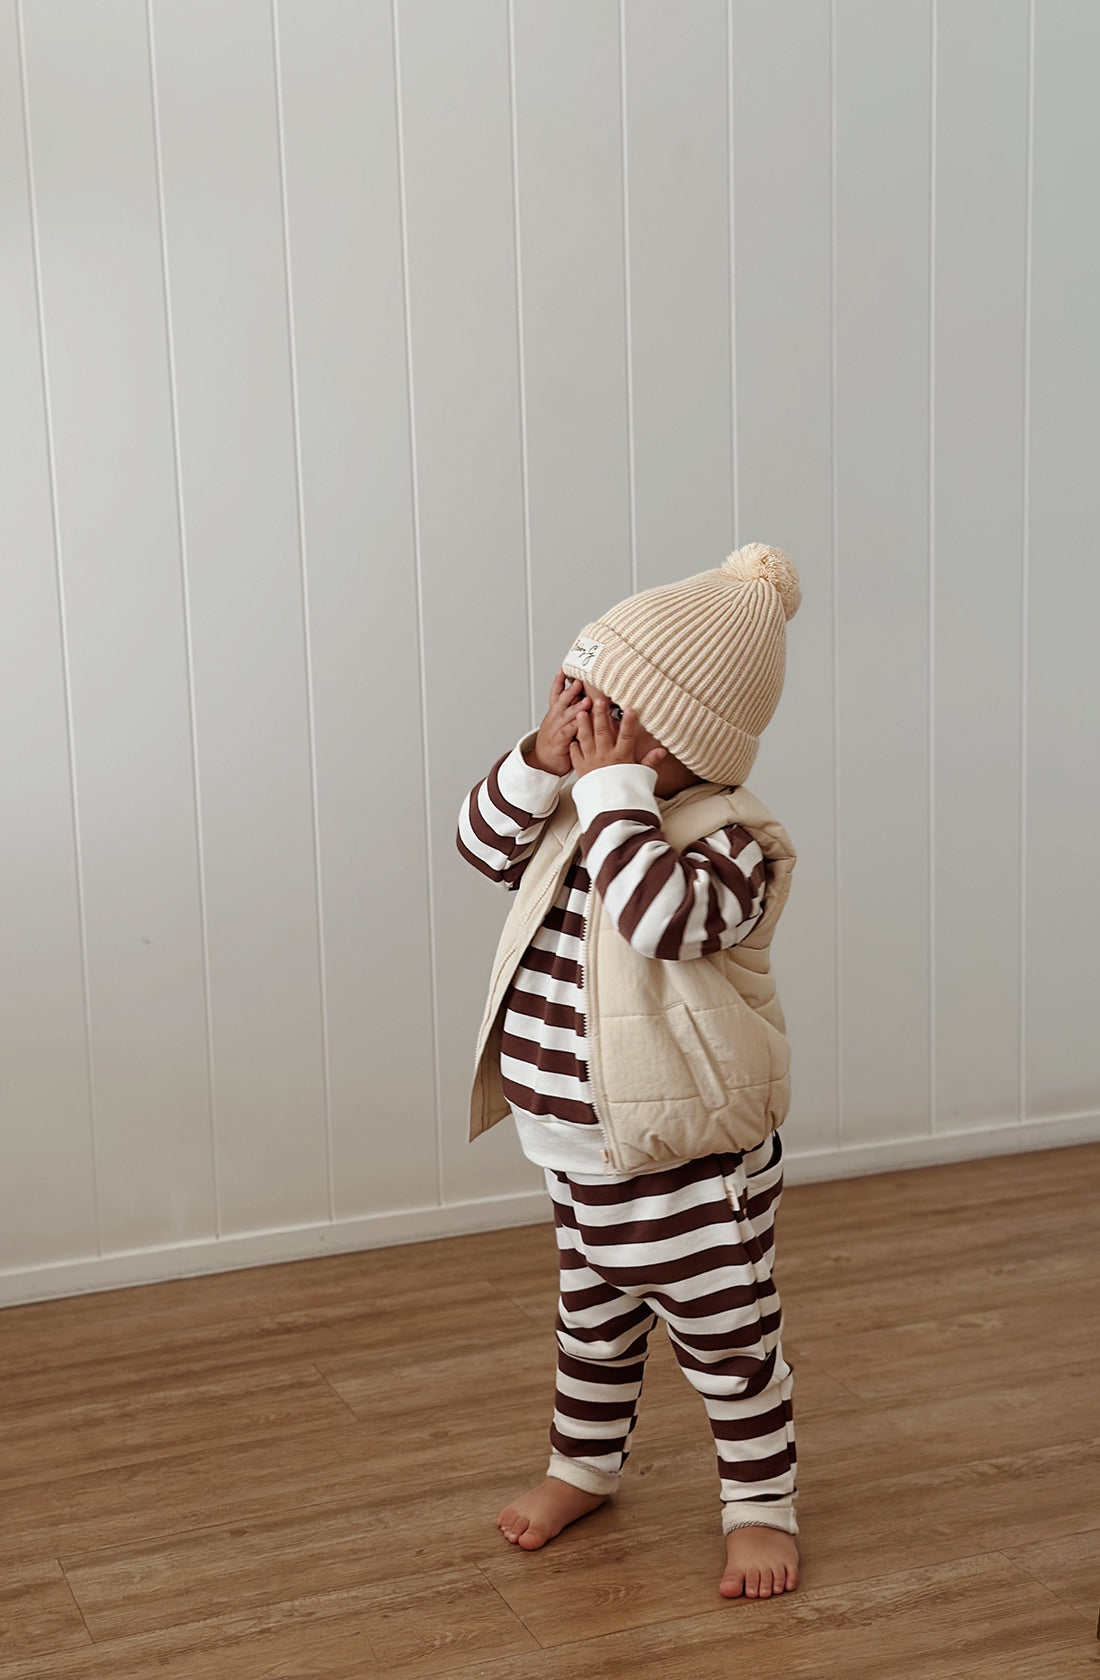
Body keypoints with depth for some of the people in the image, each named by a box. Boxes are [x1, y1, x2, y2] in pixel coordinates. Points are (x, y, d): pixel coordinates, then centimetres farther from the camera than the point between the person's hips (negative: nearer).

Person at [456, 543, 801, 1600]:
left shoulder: (733, 842, -24)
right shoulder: (585, 812, 2)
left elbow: (660, 914, -40)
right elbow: (484, 843, 5)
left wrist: (612, 786, -33)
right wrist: (542, 759, -11)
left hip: (686, 1166, -8)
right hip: (581, 1152, 8)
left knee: (725, 1341, 10)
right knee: (592, 1320, 26)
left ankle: (760, 1505, 29)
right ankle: (582, 1465, 47)